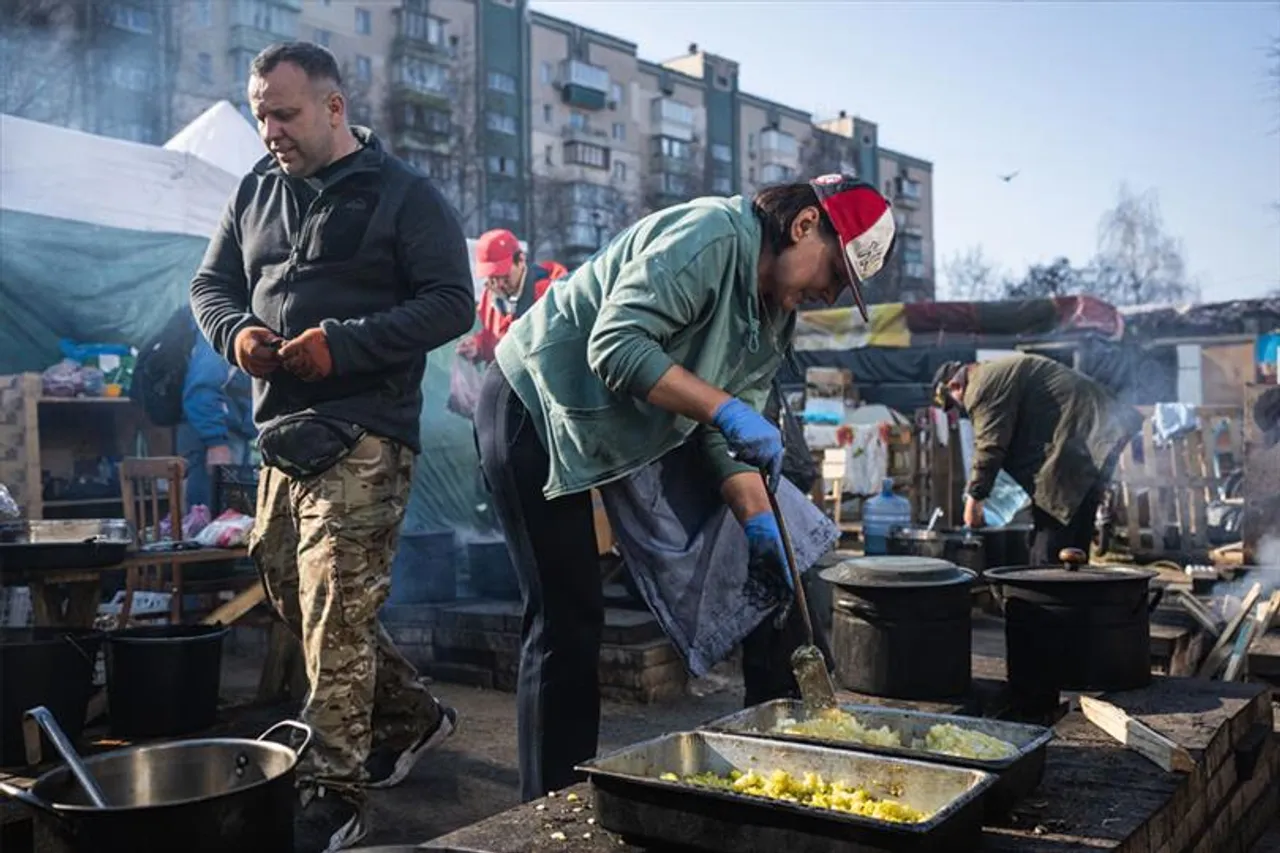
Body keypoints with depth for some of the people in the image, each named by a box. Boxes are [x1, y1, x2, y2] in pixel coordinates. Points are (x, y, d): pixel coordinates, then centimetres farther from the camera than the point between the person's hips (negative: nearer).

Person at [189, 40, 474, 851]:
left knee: (336, 616, -9)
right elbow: (212, 283, 19)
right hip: (282, 432, 8)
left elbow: (452, 302, -10)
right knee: (293, 597, 14)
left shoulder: (406, 195, -5)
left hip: (363, 439, -7)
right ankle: (413, 714, 33)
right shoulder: (258, 189, 14)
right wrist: (236, 331, -5)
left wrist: (344, 343, -21)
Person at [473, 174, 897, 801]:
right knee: (566, 619, -6)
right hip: (531, 409, -9)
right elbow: (614, 346, -31)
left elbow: (721, 431, 5)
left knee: (576, 618, 12)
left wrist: (757, 521, -8)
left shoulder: (776, 320, 7)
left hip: (593, 436, 9)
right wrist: (727, 410, -33)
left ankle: (571, 797, 23)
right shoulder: (710, 234, -22)